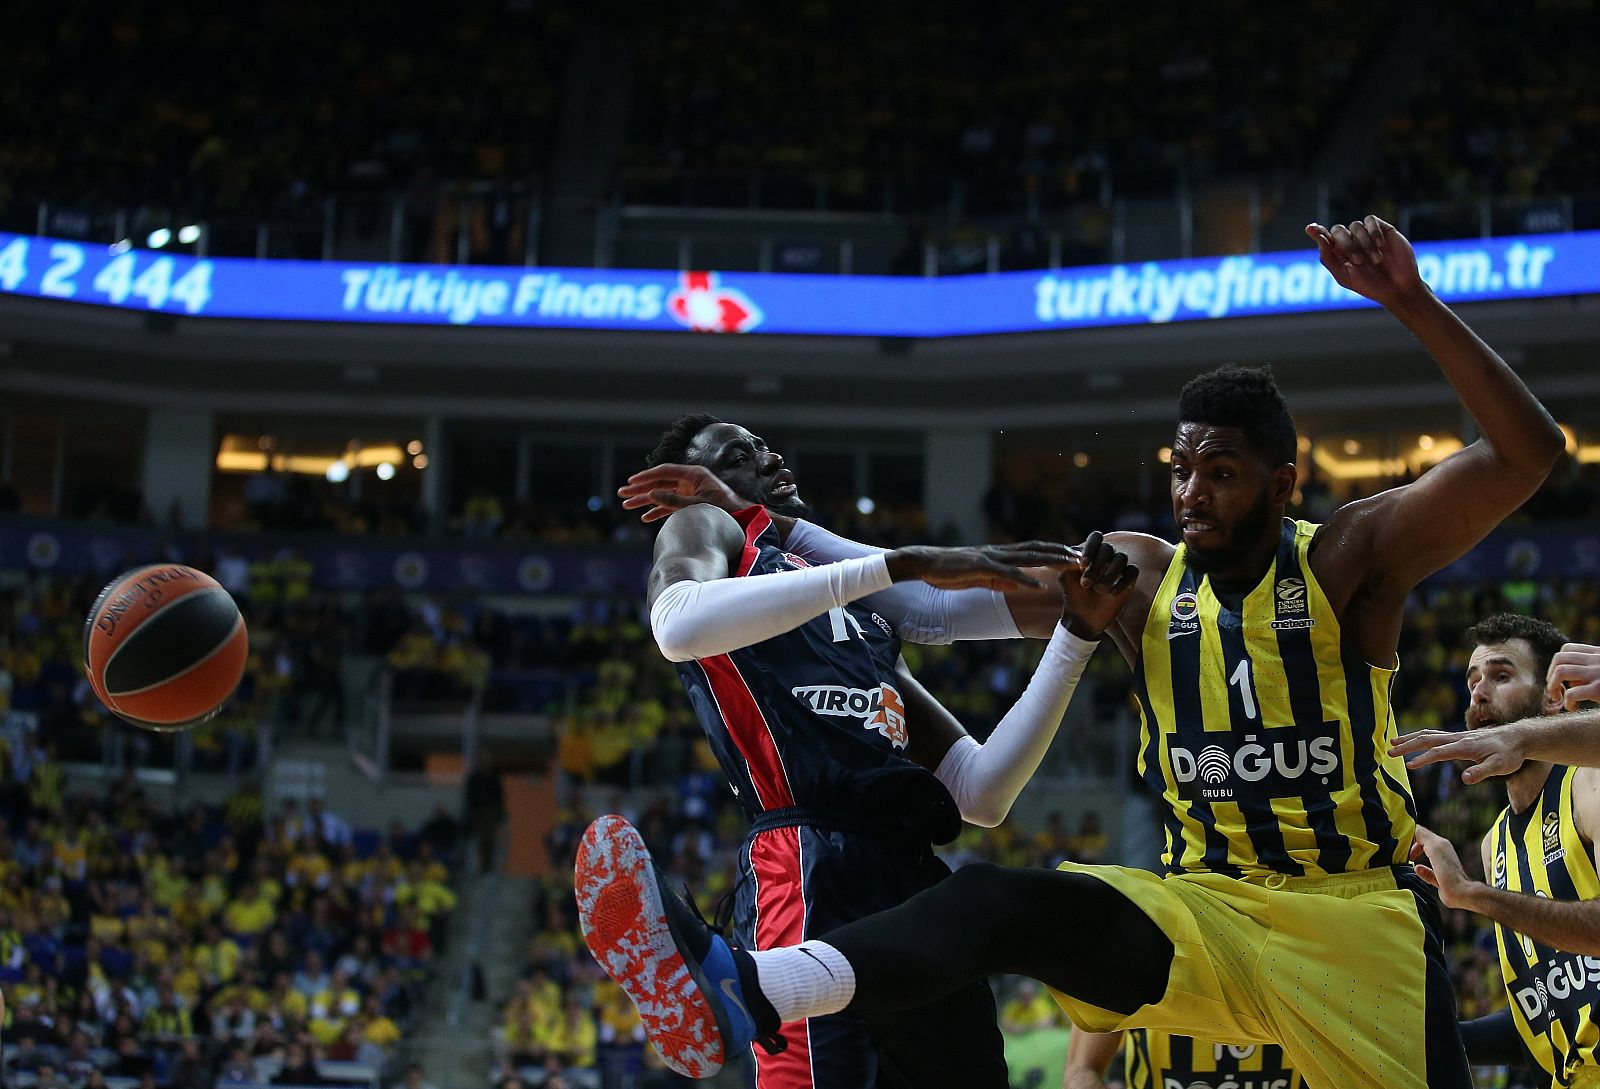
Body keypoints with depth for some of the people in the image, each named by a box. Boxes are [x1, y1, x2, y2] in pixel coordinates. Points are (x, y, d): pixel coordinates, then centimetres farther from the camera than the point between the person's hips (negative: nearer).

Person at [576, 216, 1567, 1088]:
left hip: (1356, 916, -1)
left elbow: (1527, 454, -18)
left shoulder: (1351, 559, -5)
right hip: (1206, 908, 1)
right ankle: (741, 994, -48)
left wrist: (1413, 304, -29)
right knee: (1001, 901, -24)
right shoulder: (1136, 576, 6)